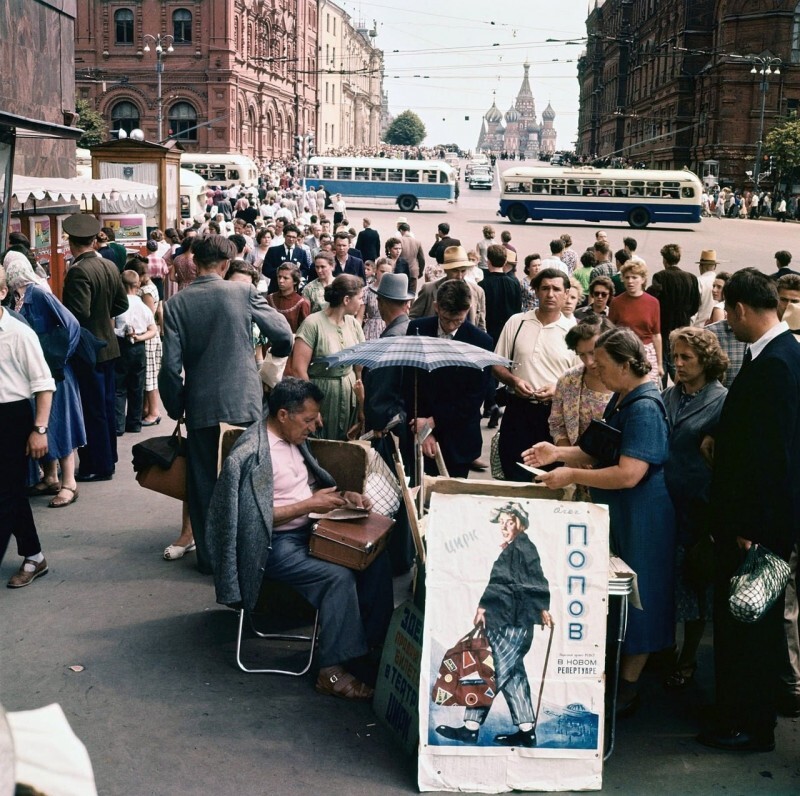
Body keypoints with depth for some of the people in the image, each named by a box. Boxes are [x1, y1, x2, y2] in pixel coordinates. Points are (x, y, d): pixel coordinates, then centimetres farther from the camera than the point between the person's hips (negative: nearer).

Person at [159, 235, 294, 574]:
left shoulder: (176, 304, -4)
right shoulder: (244, 292, -6)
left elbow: (171, 365, -7)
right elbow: (283, 334, -1)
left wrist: (175, 407, 7)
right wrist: (278, 351, 22)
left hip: (201, 407, 1)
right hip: (245, 405, 0)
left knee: (204, 483, 12)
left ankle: (209, 556, 19)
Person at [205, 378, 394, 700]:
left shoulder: (294, 441, 9)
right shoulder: (251, 454, -18)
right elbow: (257, 516, -21)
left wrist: (343, 495, 3)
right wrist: (309, 505, -20)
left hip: (306, 530, 9)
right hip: (274, 543, -9)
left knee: (374, 556, -8)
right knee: (338, 575, -28)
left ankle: (375, 641, 3)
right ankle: (332, 672, -19)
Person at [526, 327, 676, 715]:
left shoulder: (645, 408, -21)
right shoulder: (620, 400, 10)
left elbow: (628, 473, -27)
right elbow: (602, 452, 17)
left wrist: (572, 475, -20)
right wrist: (560, 453, 3)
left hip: (640, 521, -9)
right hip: (613, 513, 10)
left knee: (633, 601, 2)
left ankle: (628, 689, 14)